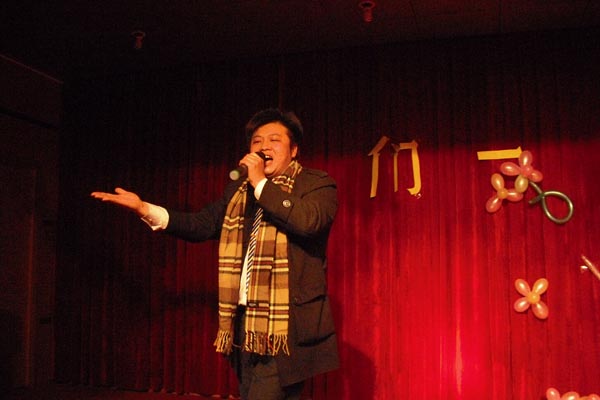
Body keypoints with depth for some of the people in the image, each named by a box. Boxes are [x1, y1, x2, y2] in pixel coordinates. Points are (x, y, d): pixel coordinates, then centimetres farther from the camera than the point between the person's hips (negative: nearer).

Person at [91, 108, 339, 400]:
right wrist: (143, 209, 6)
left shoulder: (317, 184, -2)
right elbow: (201, 225, 16)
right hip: (246, 324, 6)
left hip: (286, 328, -6)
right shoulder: (238, 190, 17)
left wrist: (261, 183, -14)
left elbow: (306, 221, -22)